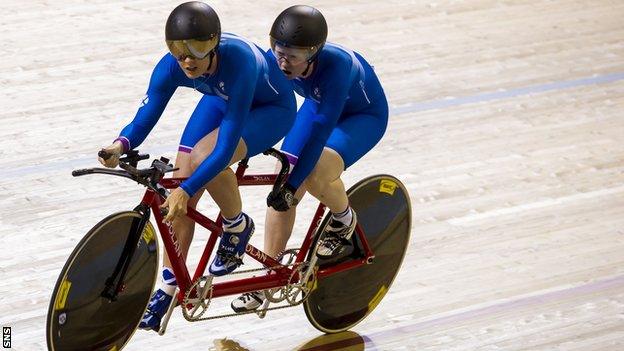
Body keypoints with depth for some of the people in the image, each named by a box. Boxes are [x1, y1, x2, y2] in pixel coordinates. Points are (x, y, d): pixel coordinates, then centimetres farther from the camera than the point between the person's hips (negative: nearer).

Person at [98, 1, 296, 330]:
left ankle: (237, 226, -5)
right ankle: (169, 287, 5)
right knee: (178, 194, -8)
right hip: (221, 100, 5)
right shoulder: (172, 66, -27)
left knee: (203, 158, -32)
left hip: (270, 108, -5)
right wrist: (122, 144, -44)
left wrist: (186, 190, -49)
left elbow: (226, 146, -42)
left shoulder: (238, 60, -42)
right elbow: (145, 119, -21)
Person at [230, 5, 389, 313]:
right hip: (319, 104, 6)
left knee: (316, 175, -30)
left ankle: (344, 220, 3)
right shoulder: (276, 60, -26)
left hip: (364, 115, -5)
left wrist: (292, 185, -40)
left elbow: (320, 131, -41)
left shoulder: (336, 65, -41)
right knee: (282, 187, -7)